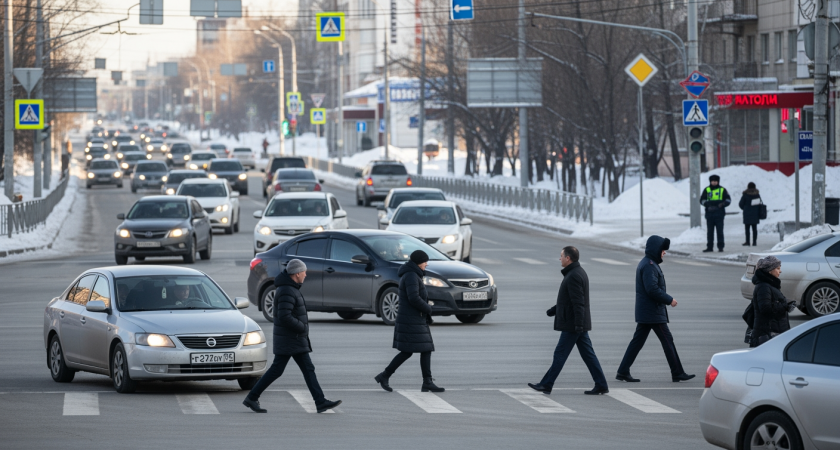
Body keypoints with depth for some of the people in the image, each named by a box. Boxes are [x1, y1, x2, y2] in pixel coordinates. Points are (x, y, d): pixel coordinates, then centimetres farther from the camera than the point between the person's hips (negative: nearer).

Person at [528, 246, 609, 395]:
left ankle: (546, 385, 2)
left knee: (560, 354, -3)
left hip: (572, 324, -10)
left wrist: (578, 323, -28)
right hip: (579, 325, 10)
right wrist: (553, 310, 30)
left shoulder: (573, 276, -17)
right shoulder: (579, 272, 16)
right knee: (588, 354, 8)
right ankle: (601, 385, 5)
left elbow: (578, 302, -24)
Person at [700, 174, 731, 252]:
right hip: (709, 213, 2)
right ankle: (709, 247, 9)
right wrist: (708, 204, -14)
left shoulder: (722, 190, 7)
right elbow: (702, 200, 5)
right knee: (709, 231, 4)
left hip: (719, 213, -2)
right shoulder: (706, 190, 9)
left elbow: (728, 200, 7)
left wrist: (722, 204, -13)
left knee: (720, 231, -2)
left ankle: (720, 247, 3)